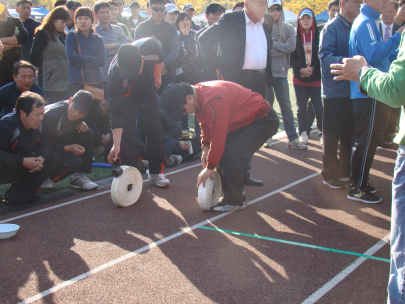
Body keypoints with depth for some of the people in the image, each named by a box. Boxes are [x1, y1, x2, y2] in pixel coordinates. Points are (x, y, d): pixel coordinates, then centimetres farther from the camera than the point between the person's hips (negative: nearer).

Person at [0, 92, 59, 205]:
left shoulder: (38, 126, -3)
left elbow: (44, 144, 2)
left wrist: (41, 158, -21)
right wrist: (23, 161, -35)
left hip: (24, 168, 8)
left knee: (53, 157, -6)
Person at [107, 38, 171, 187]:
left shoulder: (151, 46, -37)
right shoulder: (115, 74, -40)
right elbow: (116, 112, -36)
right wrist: (116, 144, -40)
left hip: (148, 93, 3)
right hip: (126, 98, -3)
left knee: (155, 131, 6)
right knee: (127, 136, -11)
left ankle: (156, 171, 22)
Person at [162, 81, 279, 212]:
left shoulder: (213, 100, -33)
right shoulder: (198, 94, -2)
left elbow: (218, 136, -29)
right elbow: (206, 124, 13)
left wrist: (209, 168, -20)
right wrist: (205, 147, 0)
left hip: (263, 121, -10)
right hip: (244, 119, 10)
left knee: (232, 156, -20)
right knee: (222, 151, 4)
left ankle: (234, 201, -3)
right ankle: (231, 194, 16)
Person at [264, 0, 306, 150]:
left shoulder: (288, 28, 7)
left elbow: (292, 46, -9)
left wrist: (274, 45, -10)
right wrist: (283, 48, -8)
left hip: (281, 73, 2)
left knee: (286, 106, 3)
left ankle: (293, 139, 5)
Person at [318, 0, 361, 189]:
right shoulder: (332, 27, -9)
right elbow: (325, 56, -19)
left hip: (353, 89, 7)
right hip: (335, 90, -7)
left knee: (349, 133, 15)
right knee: (332, 134, 2)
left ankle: (346, 169, 28)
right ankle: (330, 173, 14)